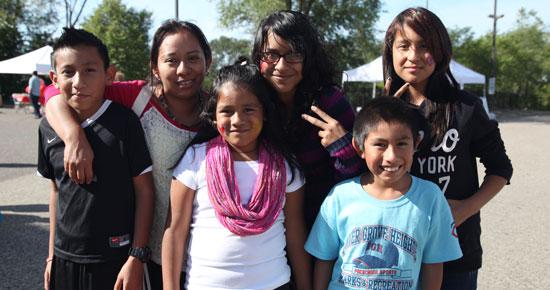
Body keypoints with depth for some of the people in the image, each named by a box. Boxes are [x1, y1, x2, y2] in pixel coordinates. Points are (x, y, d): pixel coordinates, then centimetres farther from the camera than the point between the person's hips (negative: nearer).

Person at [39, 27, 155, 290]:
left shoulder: (124, 122, -13)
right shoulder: (48, 128, 1)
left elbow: (144, 190, -10)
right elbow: (56, 190, 11)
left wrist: (137, 258, -11)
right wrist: (52, 253, 12)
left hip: (116, 261, -4)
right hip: (65, 259, 4)